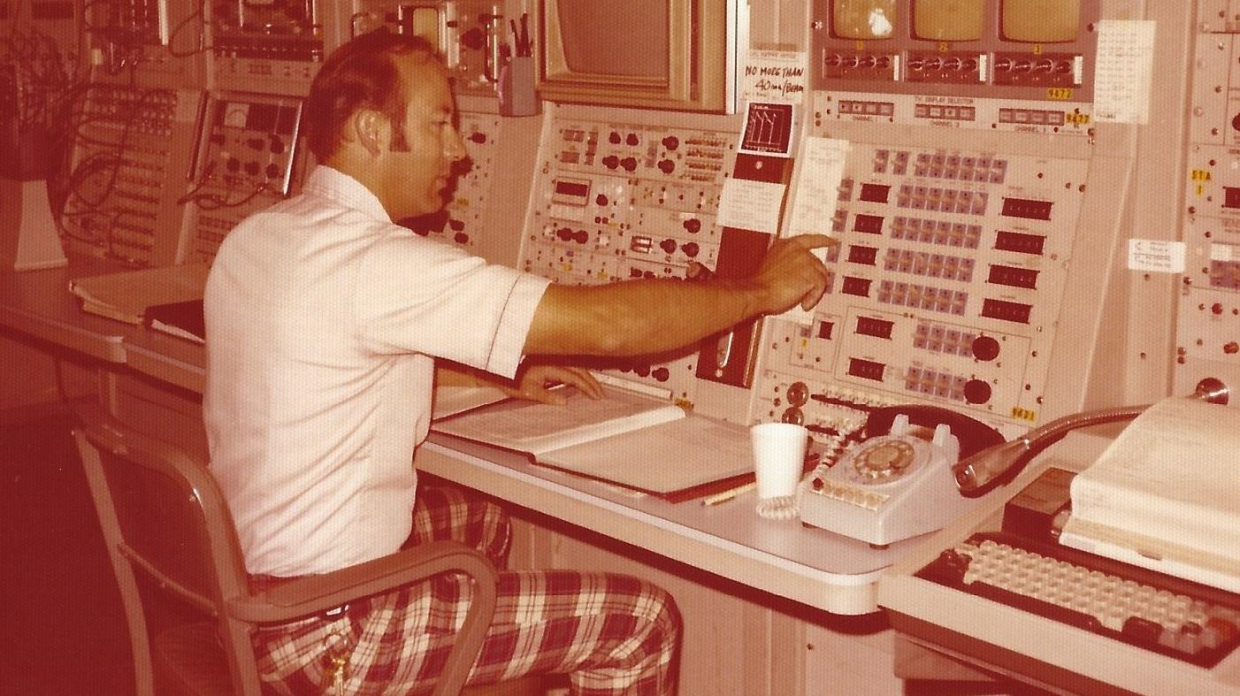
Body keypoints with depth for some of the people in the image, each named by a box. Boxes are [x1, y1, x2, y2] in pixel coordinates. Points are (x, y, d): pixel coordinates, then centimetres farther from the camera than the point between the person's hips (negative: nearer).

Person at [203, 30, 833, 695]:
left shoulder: (253, 237, 4)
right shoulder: (377, 260, -24)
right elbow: (611, 323, -24)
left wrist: (502, 373, 14)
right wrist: (761, 288, -9)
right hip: (319, 633, -9)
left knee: (479, 521, 32)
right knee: (642, 620, -6)